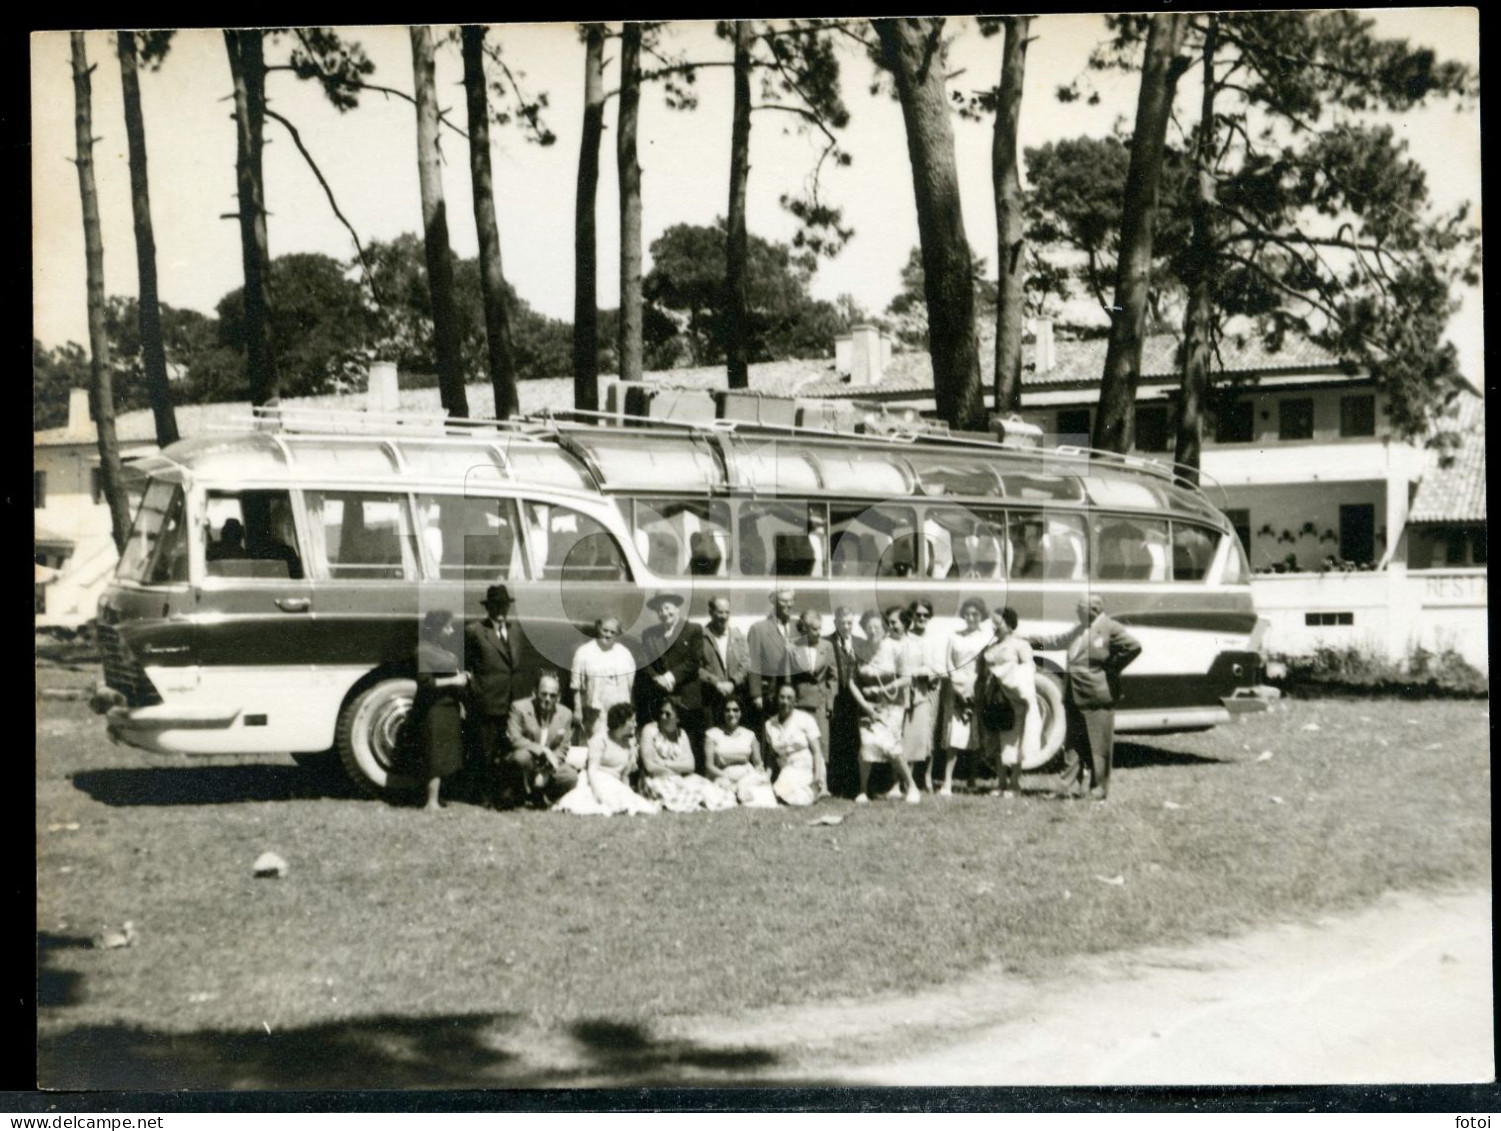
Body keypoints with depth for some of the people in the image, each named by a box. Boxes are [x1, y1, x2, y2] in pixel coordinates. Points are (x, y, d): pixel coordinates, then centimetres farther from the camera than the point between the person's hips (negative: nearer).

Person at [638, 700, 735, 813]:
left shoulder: (681, 733, 12)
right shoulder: (650, 730, -3)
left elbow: (690, 765, 0)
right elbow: (650, 766, -13)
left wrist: (665, 764, -12)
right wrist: (678, 767, -7)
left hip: (680, 780, 4)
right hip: (657, 780, -4)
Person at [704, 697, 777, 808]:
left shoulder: (749, 735, 16)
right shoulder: (713, 734, 9)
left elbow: (758, 763, 15)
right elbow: (709, 765, 3)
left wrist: (760, 774, -9)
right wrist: (726, 777, -15)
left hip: (747, 776, 1)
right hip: (723, 777, -1)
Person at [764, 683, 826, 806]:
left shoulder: (805, 719, -5)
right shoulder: (770, 724, 7)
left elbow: (817, 751, -8)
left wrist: (818, 777, -18)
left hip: (808, 772, -3)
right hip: (787, 772, 3)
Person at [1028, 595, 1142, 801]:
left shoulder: (1110, 628, -9)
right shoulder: (1079, 630, 14)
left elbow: (1134, 646, -16)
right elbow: (1056, 641, 27)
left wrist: (1113, 667, -11)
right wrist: (1030, 641, 26)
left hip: (1096, 698, -7)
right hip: (1074, 697, 7)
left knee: (1098, 745, 2)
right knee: (1072, 743, 9)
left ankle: (1099, 789, 10)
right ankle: (1069, 786, 14)